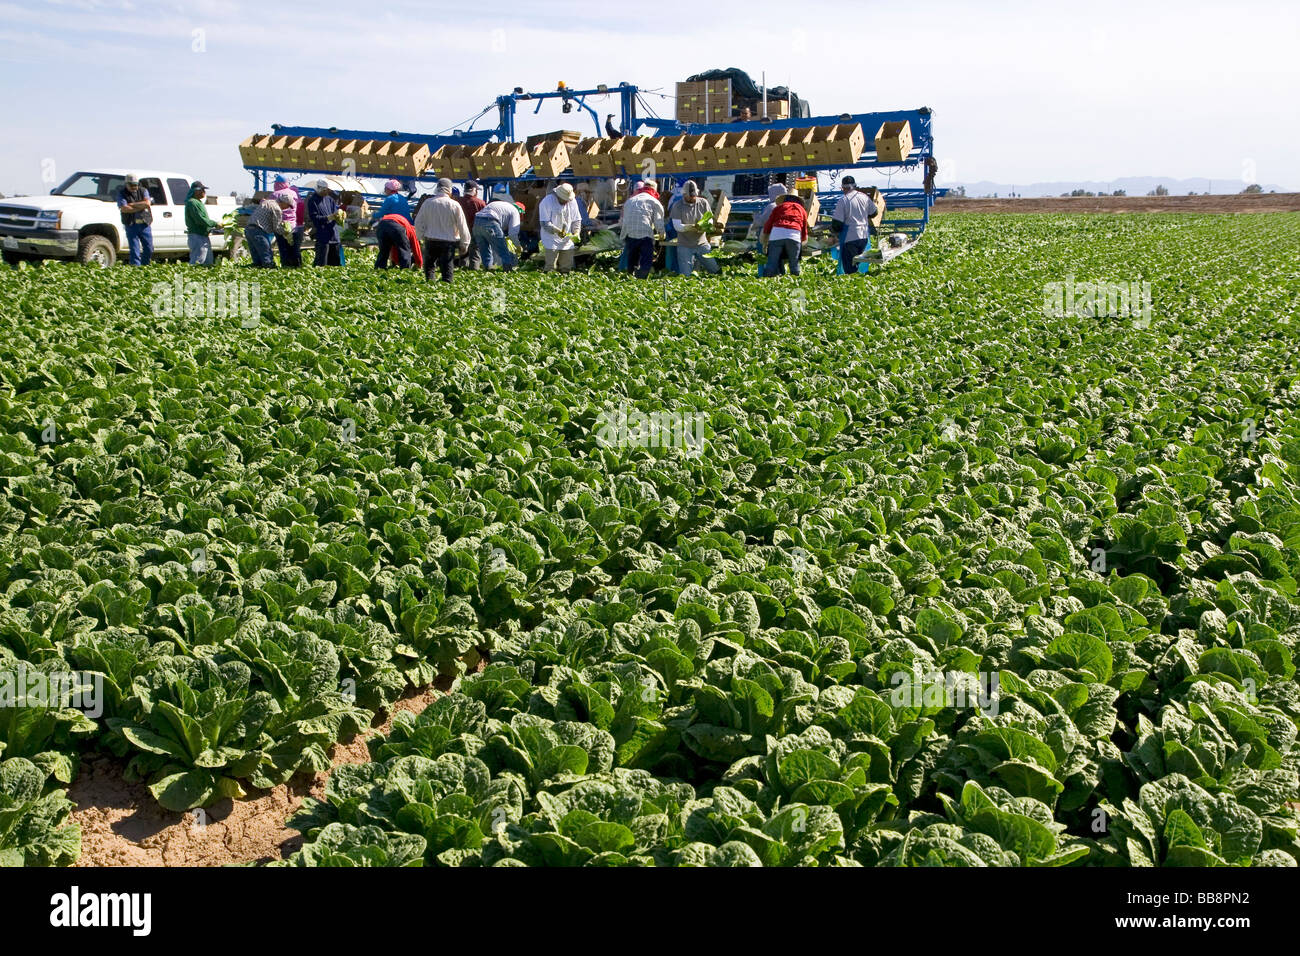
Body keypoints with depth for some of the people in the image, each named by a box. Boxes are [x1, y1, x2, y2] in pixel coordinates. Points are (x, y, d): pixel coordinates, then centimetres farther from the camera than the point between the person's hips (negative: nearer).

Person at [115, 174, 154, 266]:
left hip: (145, 224, 2)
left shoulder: (143, 191, 10)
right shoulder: (121, 193, 3)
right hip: (131, 225, -2)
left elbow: (147, 203, -9)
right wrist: (141, 207, -10)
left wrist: (132, 204, -10)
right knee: (134, 249, -6)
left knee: (149, 248, 2)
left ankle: (145, 265, 18)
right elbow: (124, 208, -12)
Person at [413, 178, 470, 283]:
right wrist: (464, 244, 8)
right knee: (447, 267, 4)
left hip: (431, 241, 2)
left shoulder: (427, 203, -1)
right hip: (449, 241, -2)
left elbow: (418, 223, 4)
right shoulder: (455, 205, -7)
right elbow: (462, 226, -3)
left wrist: (422, 236, 19)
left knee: (429, 266, 17)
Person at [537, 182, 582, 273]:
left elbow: (576, 220, 12)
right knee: (550, 269, -11)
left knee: (567, 269, 7)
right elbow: (544, 223, -15)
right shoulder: (547, 202, -12)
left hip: (567, 241, 5)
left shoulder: (572, 202, 4)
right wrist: (557, 231, -28)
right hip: (551, 241, -5)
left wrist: (576, 232, -6)